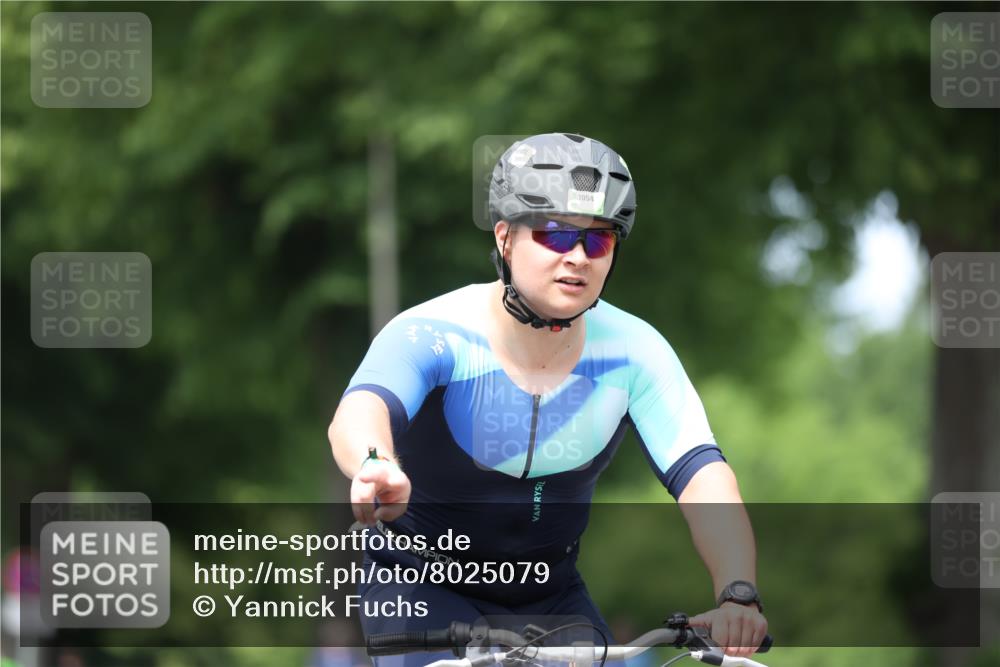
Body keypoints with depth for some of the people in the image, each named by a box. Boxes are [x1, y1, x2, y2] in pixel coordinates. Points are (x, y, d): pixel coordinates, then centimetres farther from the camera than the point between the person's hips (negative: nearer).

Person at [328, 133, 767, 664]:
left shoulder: (633, 352, -13)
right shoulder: (434, 335, -23)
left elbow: (703, 474, -24)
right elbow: (358, 413, -44)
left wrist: (737, 594, -44)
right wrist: (375, 469, -71)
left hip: (549, 595, 4)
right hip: (424, 591, -4)